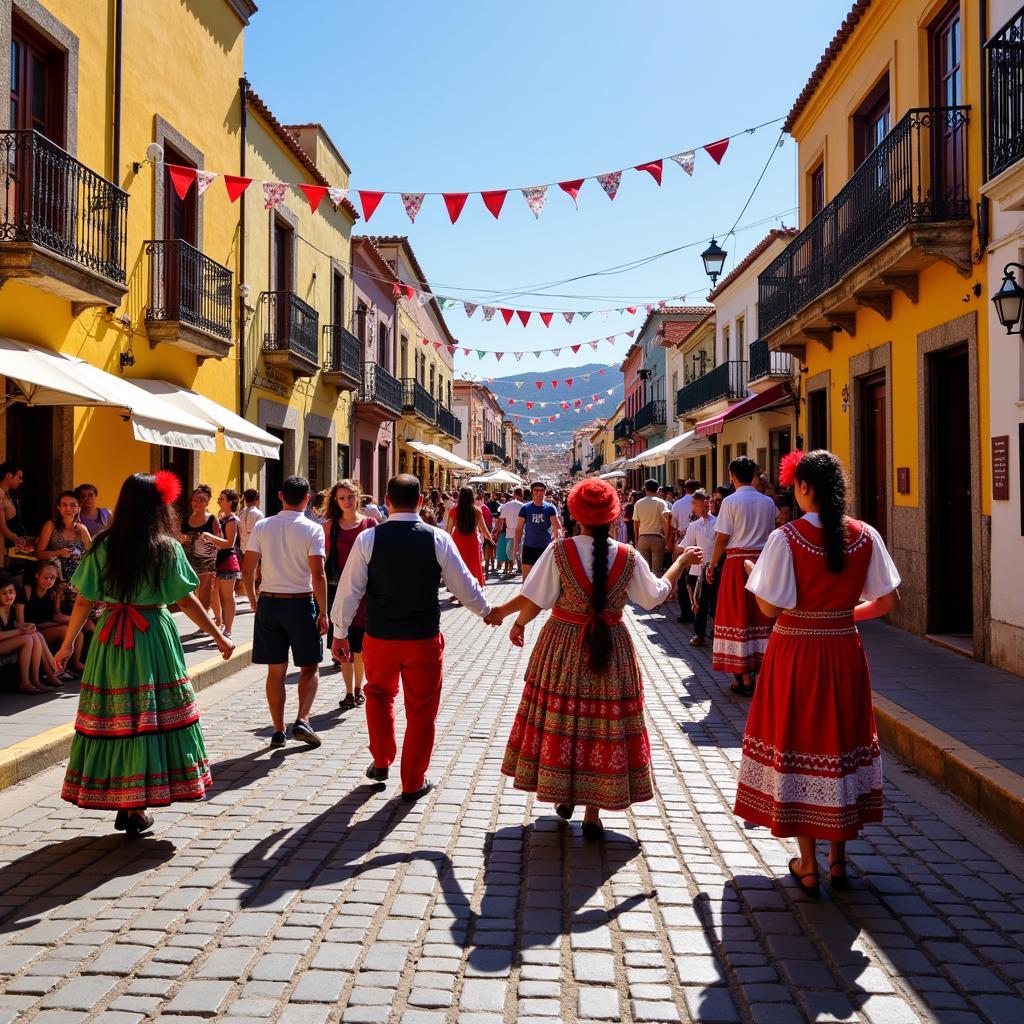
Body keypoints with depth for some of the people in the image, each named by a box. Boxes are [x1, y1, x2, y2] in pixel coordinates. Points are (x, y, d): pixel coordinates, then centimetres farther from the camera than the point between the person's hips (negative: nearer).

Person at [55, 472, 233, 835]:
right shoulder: (167, 548, -5)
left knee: (110, 719, 9)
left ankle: (120, 803, 17)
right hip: (153, 639, -3)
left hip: (110, 641, 3)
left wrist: (67, 644, 13)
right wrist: (219, 637, 6)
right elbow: (186, 601, -3)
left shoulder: (102, 546, 1)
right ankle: (136, 808, 9)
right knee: (152, 718, 5)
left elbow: (83, 601, 2)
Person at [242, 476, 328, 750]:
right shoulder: (312, 529, -9)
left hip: (268, 603, 3)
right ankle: (302, 720, -4)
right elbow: (318, 575, -14)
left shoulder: (262, 527, 0)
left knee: (275, 670, 10)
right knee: (310, 667, 11)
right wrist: (323, 612, -8)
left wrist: (253, 599, 16)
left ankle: (278, 731, 14)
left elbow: (247, 570, 1)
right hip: (301, 603, -3)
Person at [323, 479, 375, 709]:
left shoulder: (369, 524, 1)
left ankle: (358, 688, 24)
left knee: (359, 646, 5)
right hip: (337, 589, 1)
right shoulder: (330, 526, 3)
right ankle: (349, 692, 13)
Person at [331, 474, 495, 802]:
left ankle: (381, 763, 33)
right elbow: (464, 585, 0)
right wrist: (487, 611, 19)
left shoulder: (368, 539, -8)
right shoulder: (438, 539, -9)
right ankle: (413, 783, 22)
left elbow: (350, 589, -4)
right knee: (421, 710, 13)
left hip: (379, 638, 1)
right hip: (424, 640, -1)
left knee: (379, 693, 28)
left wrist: (340, 632, 8)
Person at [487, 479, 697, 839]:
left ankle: (563, 796, 29)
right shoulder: (628, 557, -6)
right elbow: (656, 595, 6)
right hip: (612, 652, 1)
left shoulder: (559, 551, -11)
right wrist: (681, 562, 21)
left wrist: (517, 622, 9)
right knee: (604, 724, 8)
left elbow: (533, 600, -11)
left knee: (561, 720, 15)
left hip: (563, 650, -1)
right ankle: (593, 814, 13)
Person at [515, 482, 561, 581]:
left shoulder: (550, 508, -2)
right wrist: (516, 546, -1)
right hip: (529, 547, 0)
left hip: (546, 547, 0)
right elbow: (519, 528, 4)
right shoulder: (525, 508, 0)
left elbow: (557, 527, -8)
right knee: (526, 578, 2)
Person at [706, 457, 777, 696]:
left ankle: (745, 678, 2)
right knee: (761, 616, 12)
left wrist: (712, 565, 1)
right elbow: (770, 535, 7)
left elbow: (722, 538, -9)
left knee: (738, 616, 2)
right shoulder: (768, 502, 6)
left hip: (737, 562, -4)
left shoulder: (731, 501, -8)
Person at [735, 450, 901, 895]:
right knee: (842, 742, 17)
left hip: (795, 653, -3)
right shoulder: (866, 536, -3)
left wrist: (753, 574, 3)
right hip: (844, 652, 4)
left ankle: (807, 866, 16)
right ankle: (838, 858, 27)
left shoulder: (787, 537, -16)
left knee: (797, 745, 8)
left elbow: (770, 607, -16)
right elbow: (888, 599, 0)